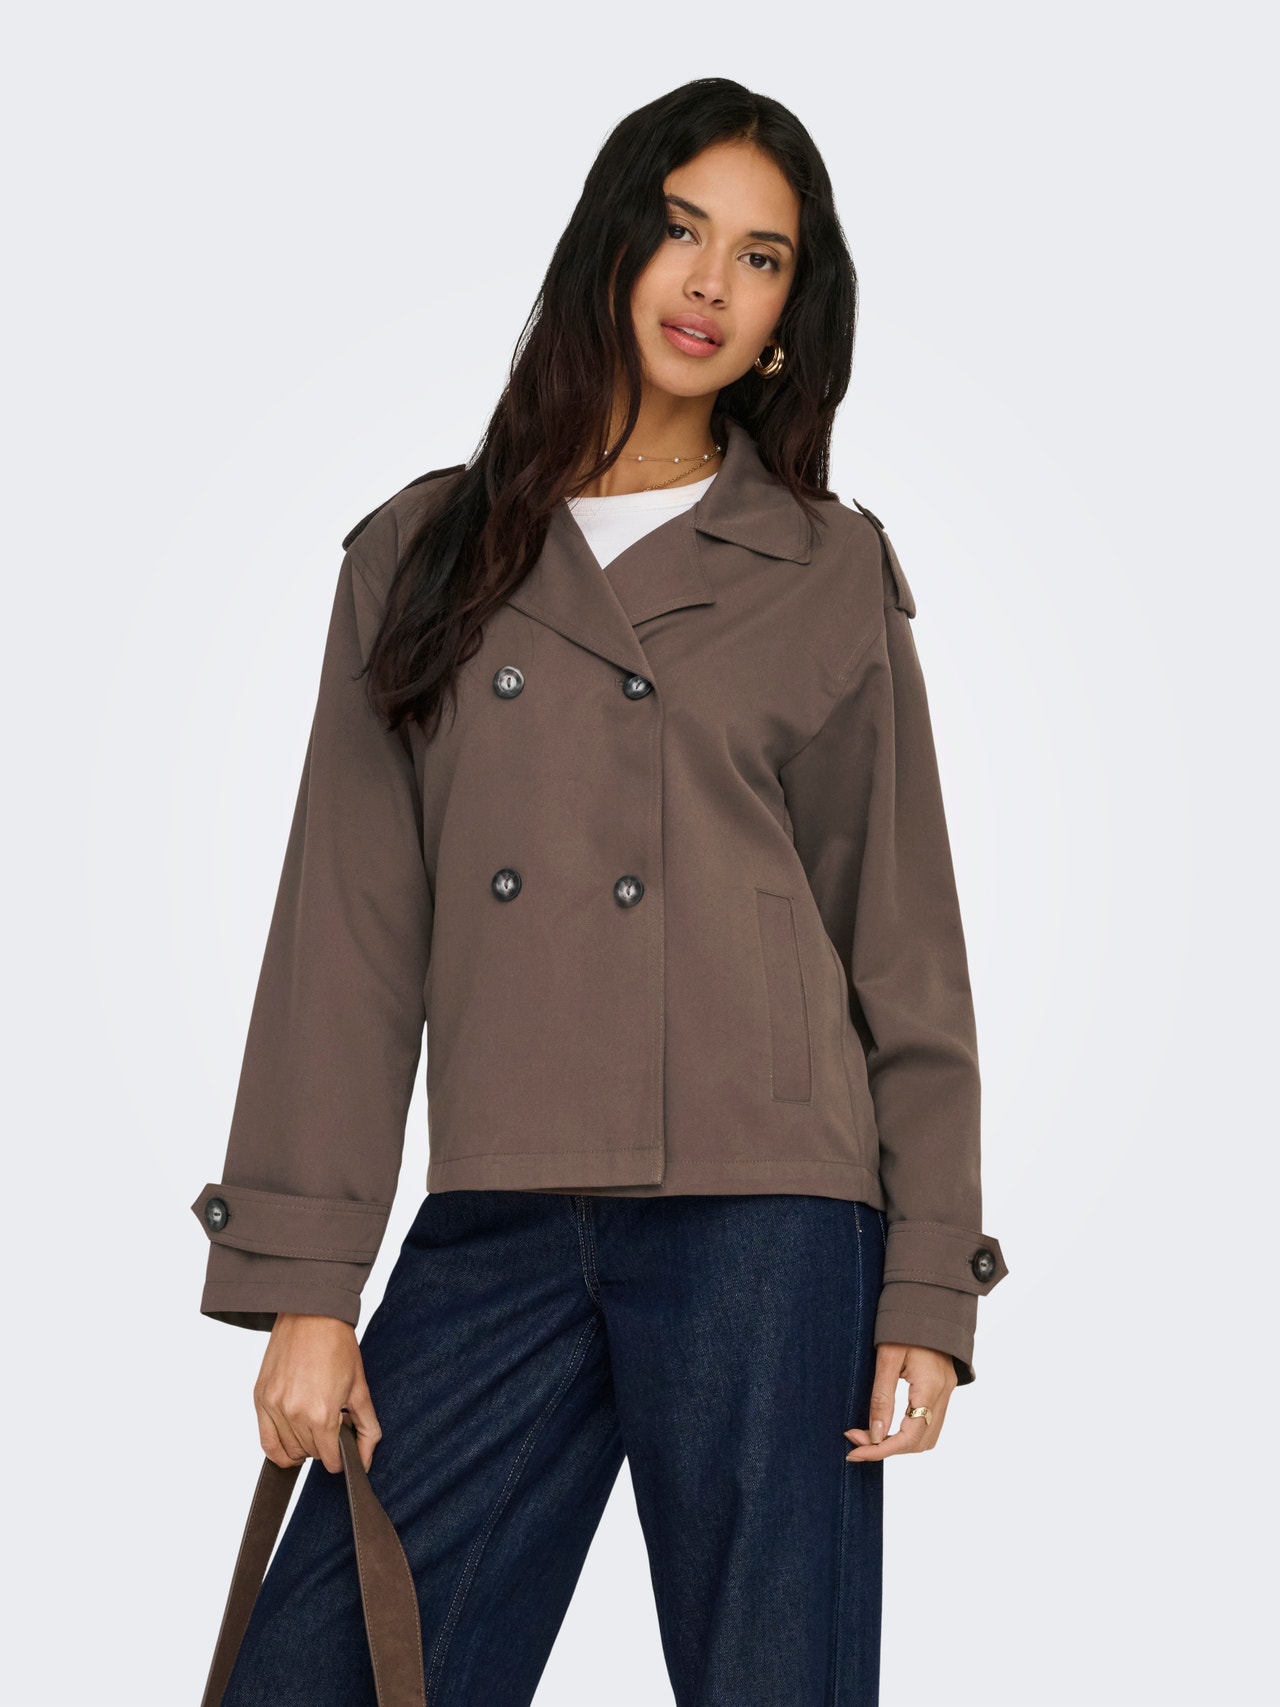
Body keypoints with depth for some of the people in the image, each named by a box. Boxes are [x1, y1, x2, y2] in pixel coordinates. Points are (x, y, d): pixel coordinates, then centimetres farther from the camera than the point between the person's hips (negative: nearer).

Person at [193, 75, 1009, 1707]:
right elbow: (348, 933, 7)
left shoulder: (833, 574, 9)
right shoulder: (424, 552, 12)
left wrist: (928, 1291, 0)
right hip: (498, 1228, 2)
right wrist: (303, 1277, 0)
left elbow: (906, 950, 8)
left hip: (764, 1219, -1)